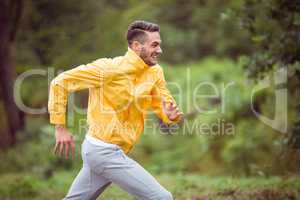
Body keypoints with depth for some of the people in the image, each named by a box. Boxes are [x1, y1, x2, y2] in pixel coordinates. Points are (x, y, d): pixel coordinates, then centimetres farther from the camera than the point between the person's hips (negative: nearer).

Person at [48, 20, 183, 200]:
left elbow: (165, 107, 8)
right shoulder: (109, 68, -16)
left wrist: (172, 115, -17)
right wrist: (60, 127, -14)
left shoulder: (155, 72, 4)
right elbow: (61, 82, -12)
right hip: (104, 151, -8)